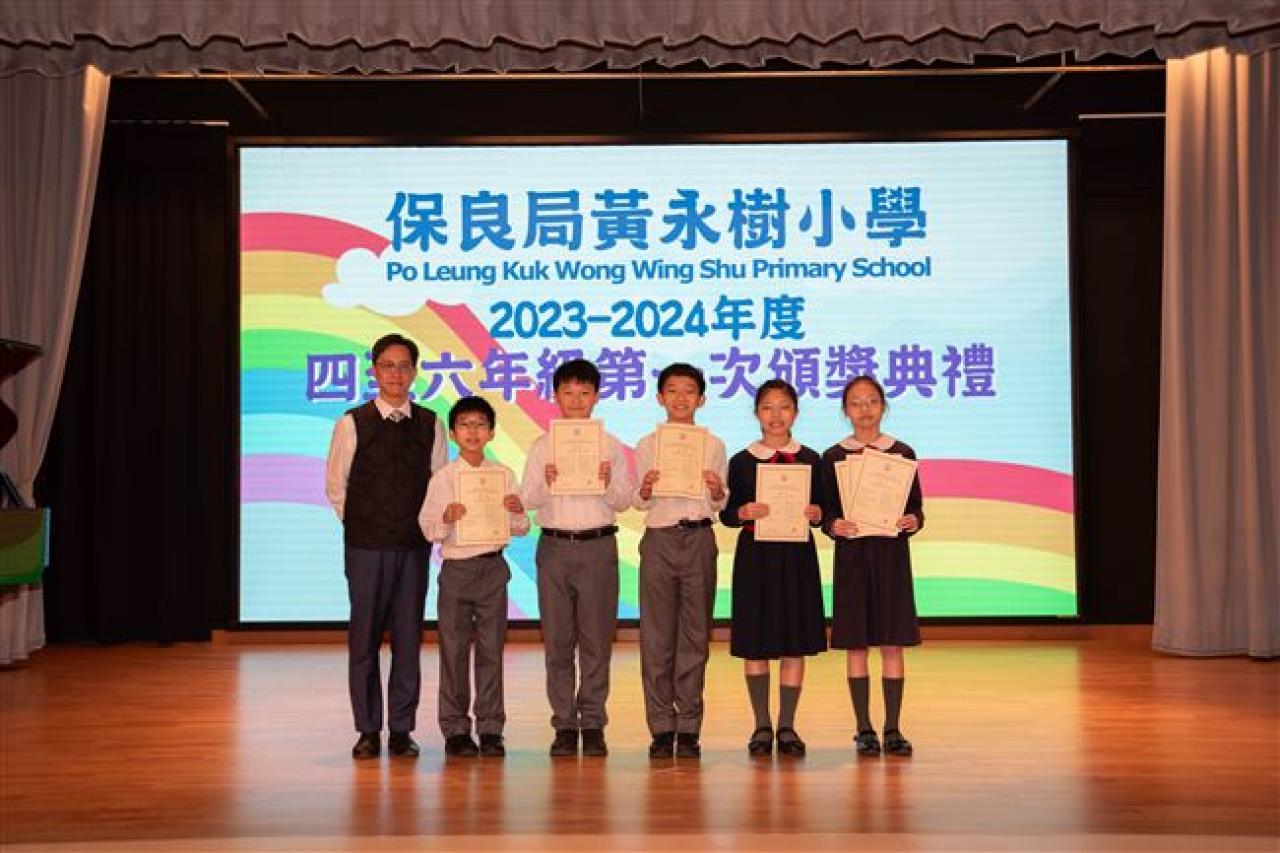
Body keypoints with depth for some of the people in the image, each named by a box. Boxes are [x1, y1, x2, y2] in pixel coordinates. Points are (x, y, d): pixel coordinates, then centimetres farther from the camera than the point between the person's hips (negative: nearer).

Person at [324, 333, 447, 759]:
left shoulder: (430, 425, 6)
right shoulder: (352, 423, -1)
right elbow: (335, 487, 4)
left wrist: (428, 526, 5)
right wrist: (364, 525, 5)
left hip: (415, 546, 2)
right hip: (366, 546, -2)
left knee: (408, 637, 4)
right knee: (364, 638, 1)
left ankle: (402, 729, 12)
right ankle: (368, 730, 10)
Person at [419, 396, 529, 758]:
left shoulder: (504, 475, 5)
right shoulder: (443, 478, -1)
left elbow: (520, 529, 8)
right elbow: (428, 529, -2)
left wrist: (518, 512, -13)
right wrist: (447, 519, -21)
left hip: (493, 567, 1)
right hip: (456, 568, -1)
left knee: (491, 650, 4)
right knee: (454, 650, 3)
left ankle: (490, 728, 13)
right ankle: (455, 729, 13)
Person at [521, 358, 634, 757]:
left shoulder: (610, 446, 6)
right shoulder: (542, 446, 8)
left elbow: (623, 502, 4)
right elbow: (527, 499, 4)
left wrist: (609, 484, -16)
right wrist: (546, 483, -16)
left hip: (598, 547, -1)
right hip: (554, 545, 1)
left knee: (597, 638, 0)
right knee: (557, 639, 3)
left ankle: (593, 724, 9)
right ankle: (564, 724, 10)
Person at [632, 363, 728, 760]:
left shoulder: (713, 445, 8)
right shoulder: (647, 445, 7)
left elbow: (720, 504, 9)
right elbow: (640, 503, 8)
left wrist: (717, 493, -12)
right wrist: (644, 491, -13)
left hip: (699, 538, 0)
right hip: (659, 538, 0)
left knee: (695, 634, 3)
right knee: (657, 635, 0)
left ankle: (688, 727, 10)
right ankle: (661, 727, 8)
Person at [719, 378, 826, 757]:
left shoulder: (810, 459, 6)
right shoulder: (741, 461, 3)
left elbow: (821, 508, 9)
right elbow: (726, 513, 3)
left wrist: (816, 514, -13)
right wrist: (743, 512, -17)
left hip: (797, 555, 1)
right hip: (755, 555, -1)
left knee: (796, 643, 3)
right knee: (755, 644, 3)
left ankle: (787, 727, 14)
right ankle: (762, 726, 14)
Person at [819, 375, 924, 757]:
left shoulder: (902, 453, 5)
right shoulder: (833, 457, 4)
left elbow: (916, 506, 7)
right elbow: (826, 511, 4)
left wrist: (914, 521, -14)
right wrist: (834, 525, -17)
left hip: (892, 553, 0)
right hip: (851, 553, 0)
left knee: (892, 643, 1)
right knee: (856, 644, 2)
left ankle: (892, 729, 9)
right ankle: (864, 729, 10)